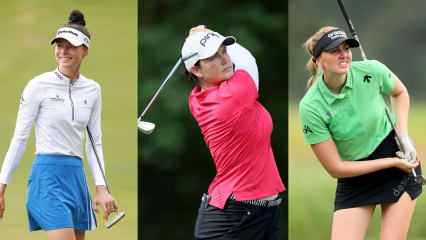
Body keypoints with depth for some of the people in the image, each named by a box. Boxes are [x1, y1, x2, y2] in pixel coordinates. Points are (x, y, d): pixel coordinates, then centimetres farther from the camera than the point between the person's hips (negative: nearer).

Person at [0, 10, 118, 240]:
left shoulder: (93, 90, 10)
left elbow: (94, 143, 13)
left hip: (77, 177, 6)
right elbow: (19, 138, -2)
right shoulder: (39, 85, -4)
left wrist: (101, 187, 3)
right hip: (47, 175, -6)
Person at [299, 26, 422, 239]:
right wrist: (393, 162, -16)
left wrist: (404, 137, -3)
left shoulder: (371, 71, -14)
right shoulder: (310, 107, -20)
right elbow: (335, 168, -16)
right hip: (355, 177, -1)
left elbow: (400, 93, 11)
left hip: (400, 159, 1)